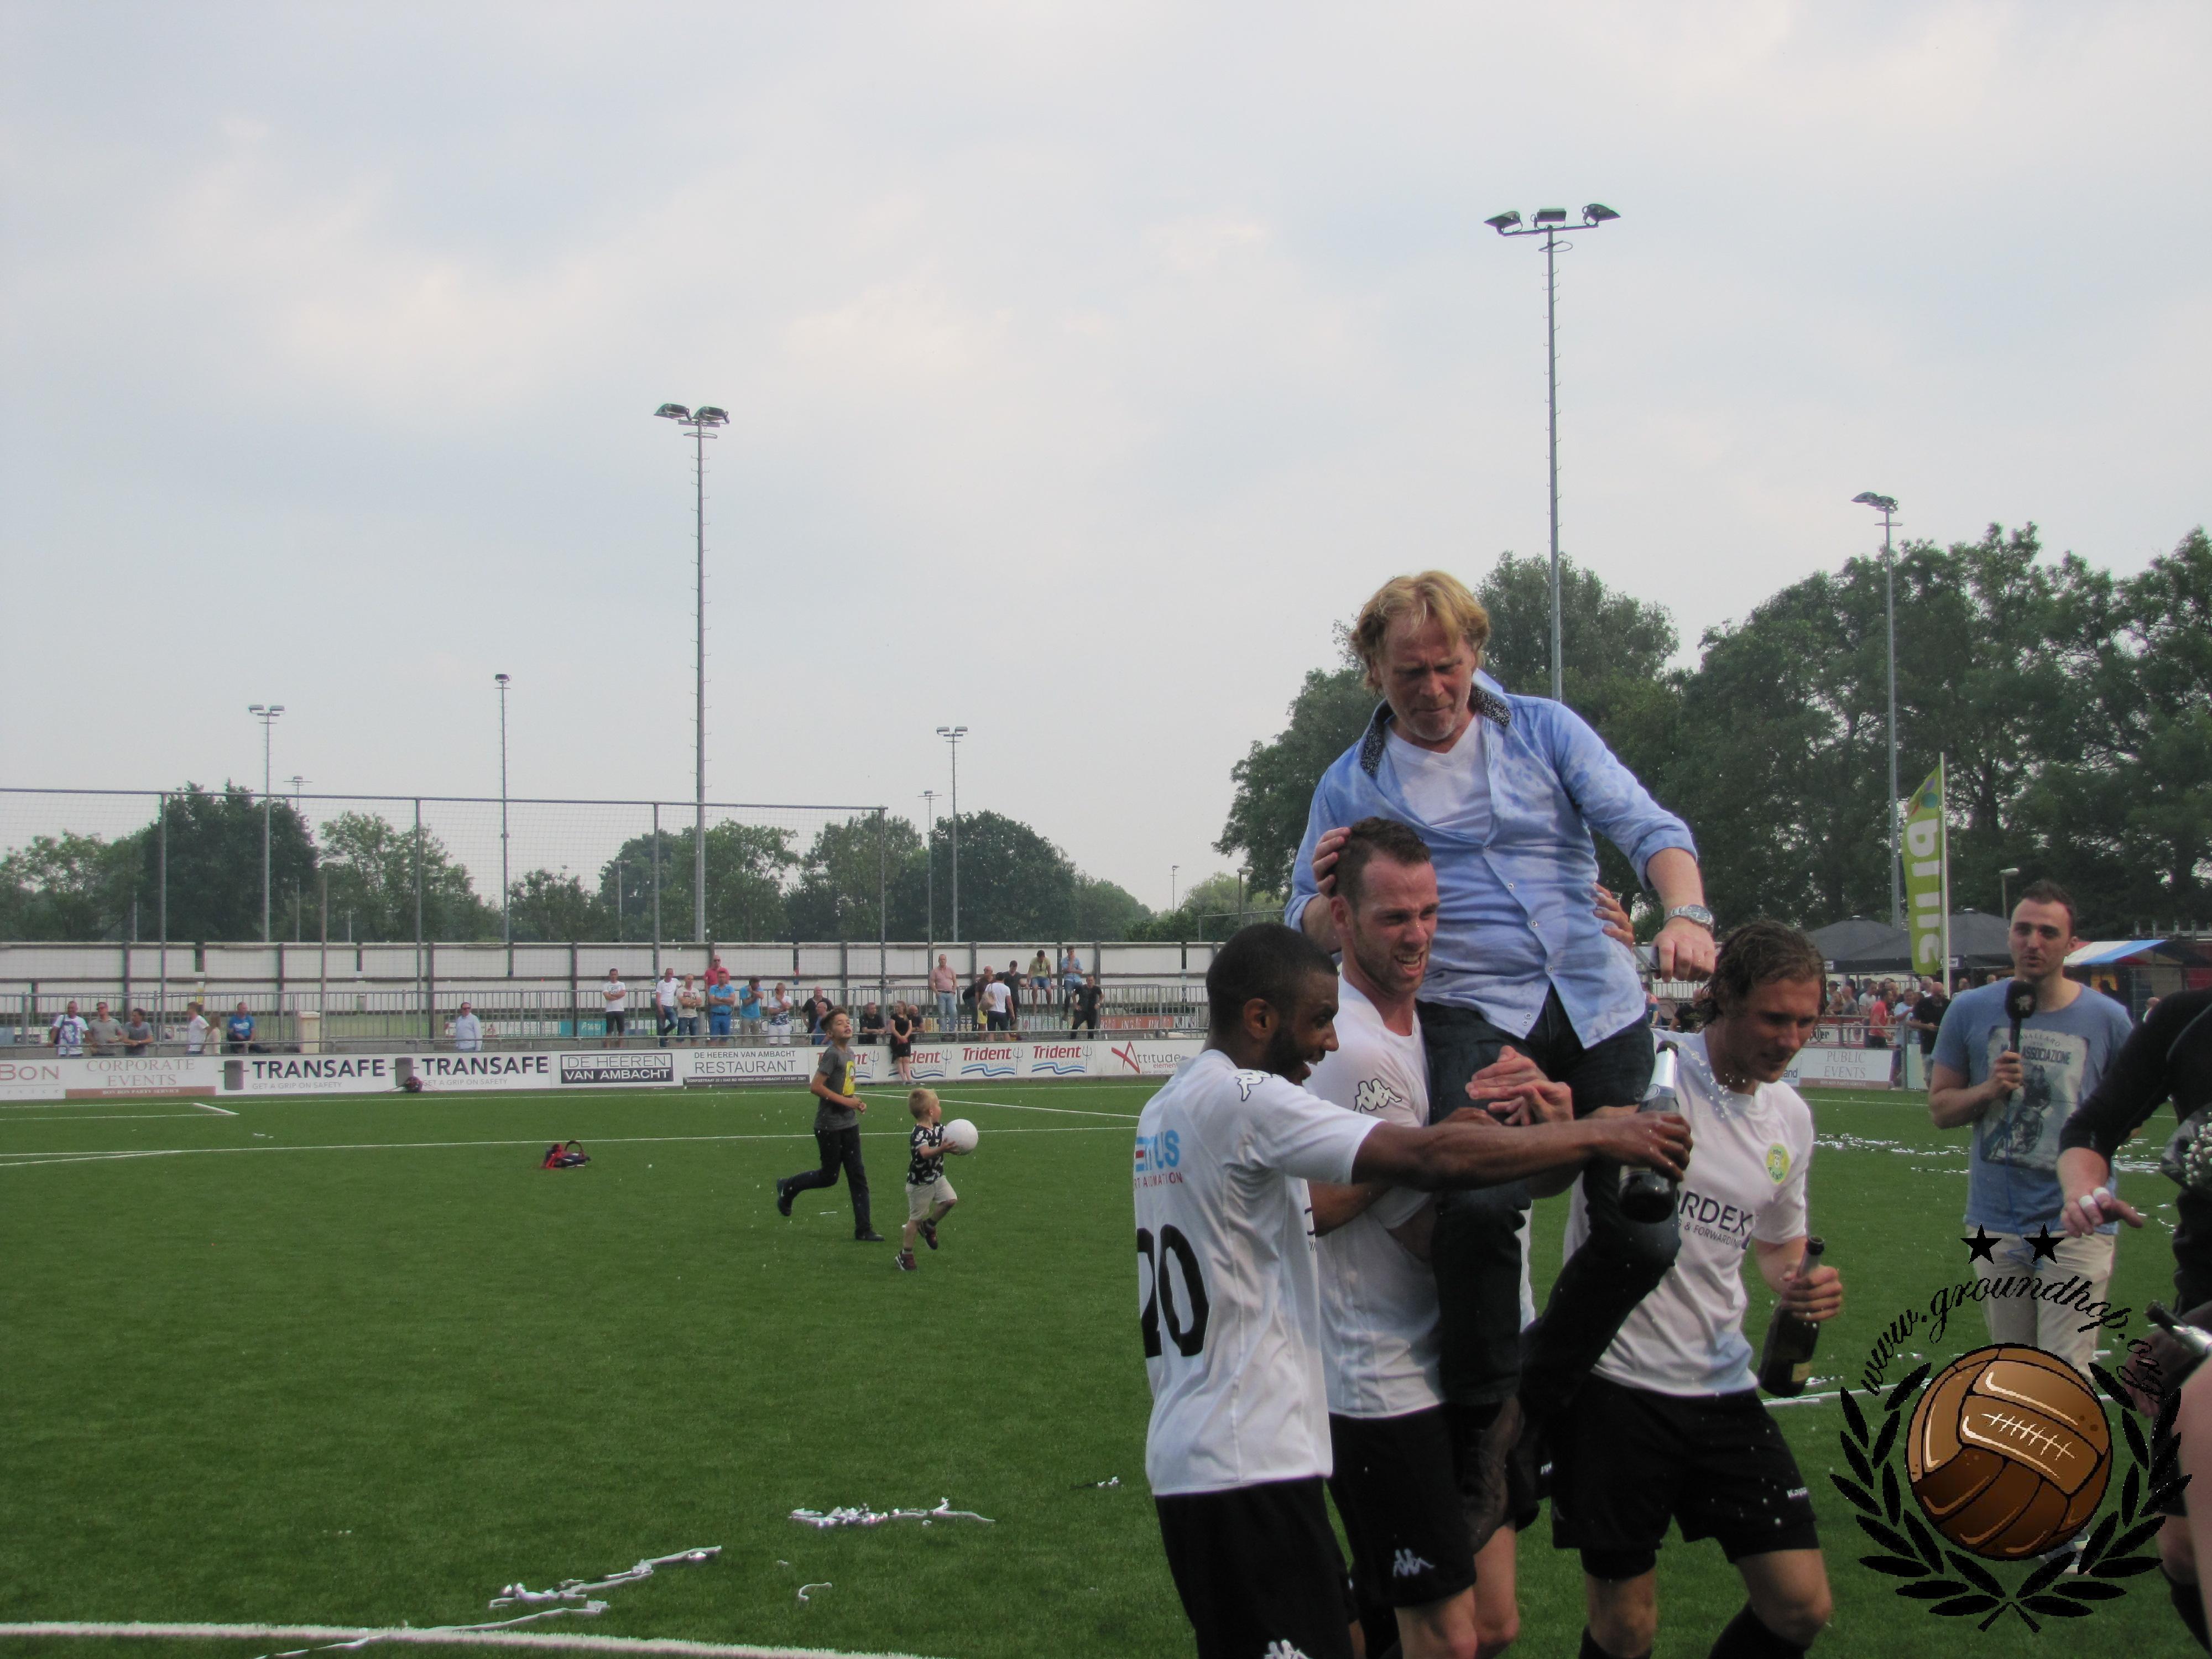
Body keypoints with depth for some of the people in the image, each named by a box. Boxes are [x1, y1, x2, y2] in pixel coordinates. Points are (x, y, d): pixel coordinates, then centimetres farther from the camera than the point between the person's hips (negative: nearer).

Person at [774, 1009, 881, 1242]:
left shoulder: (850, 1053, 10)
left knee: (858, 1175, 4)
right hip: (829, 1126, -8)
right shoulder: (831, 1054, -16)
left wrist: (857, 1101, 4)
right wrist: (846, 1101, -19)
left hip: (849, 1124, 8)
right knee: (829, 1176, 4)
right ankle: (788, 1188, 29)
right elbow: (815, 1087, -22)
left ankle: (863, 1230, 6)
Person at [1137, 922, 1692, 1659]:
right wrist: (1603, 1133, -14)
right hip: (1250, 1464, -10)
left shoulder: (1165, 1107, 15)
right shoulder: (1244, 1100, -16)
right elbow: (1430, 1158, -22)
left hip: (1184, 1456, 10)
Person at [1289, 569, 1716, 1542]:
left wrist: (1685, 915, -21)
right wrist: (1326, 894, -14)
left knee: (1642, 1234, -3)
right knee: (1478, 1205, -28)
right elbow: (1314, 935, 11)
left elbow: (1646, 828, -1)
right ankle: (1482, 1429, -6)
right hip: (1474, 1015, -2)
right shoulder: (1352, 786, 8)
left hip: (1601, 1005, 2)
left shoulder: (1545, 732, 8)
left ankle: (1536, 1399, 23)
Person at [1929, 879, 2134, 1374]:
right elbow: (1940, 1106, 9)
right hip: (1995, 1224, 2)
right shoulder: (1971, 1011, 4)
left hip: (2075, 1224, -2)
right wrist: (1989, 1090, -11)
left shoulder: (2107, 1019, 0)